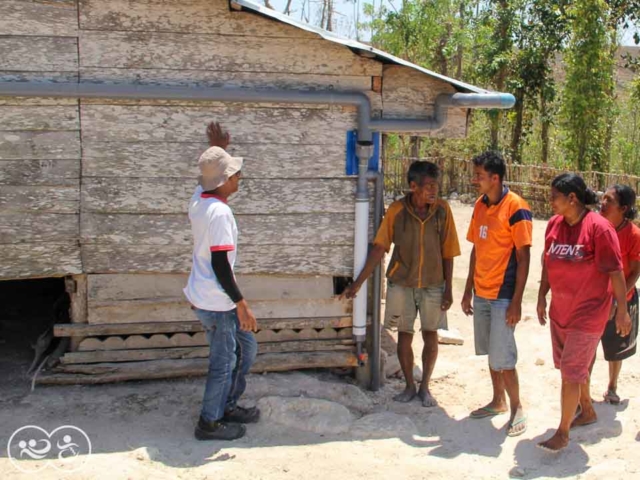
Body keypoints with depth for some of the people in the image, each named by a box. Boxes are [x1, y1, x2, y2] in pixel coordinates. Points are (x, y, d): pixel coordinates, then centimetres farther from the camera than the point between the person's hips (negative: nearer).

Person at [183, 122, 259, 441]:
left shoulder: (199, 198, 3)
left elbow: (209, 176, 30)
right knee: (224, 362, 5)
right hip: (216, 302, -10)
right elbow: (220, 264, -24)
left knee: (246, 346, 21)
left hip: (203, 296, 10)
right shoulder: (220, 213, -23)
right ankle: (210, 423, 20)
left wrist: (217, 149, 28)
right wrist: (242, 304, -20)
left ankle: (227, 407, 32)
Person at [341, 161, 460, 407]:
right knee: (404, 334, 8)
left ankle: (425, 387, 25)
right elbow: (379, 248, -8)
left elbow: (447, 253, -3)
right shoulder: (397, 210, -12)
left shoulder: (442, 210, -9)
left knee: (430, 334, 8)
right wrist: (358, 282, -10)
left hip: (432, 284, 1)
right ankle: (409, 386, 25)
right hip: (401, 283, 0)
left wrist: (448, 289, -3)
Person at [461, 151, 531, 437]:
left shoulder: (515, 208, -14)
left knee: (502, 357, -4)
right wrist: (468, 290, 14)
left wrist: (516, 301, -16)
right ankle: (498, 402, 31)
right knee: (490, 352, 16)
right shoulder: (480, 205, 8)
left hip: (503, 295, -7)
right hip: (481, 293, 7)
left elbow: (523, 256, -14)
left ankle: (517, 408, 13)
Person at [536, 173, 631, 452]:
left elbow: (615, 271, -15)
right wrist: (542, 297, 13)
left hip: (587, 315, -7)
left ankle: (562, 433, 10)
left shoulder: (598, 228, -18)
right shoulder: (554, 224, 1)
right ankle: (587, 411, 42)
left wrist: (622, 310, -12)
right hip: (559, 311, 7)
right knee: (573, 368, 20)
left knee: (571, 374, -3)